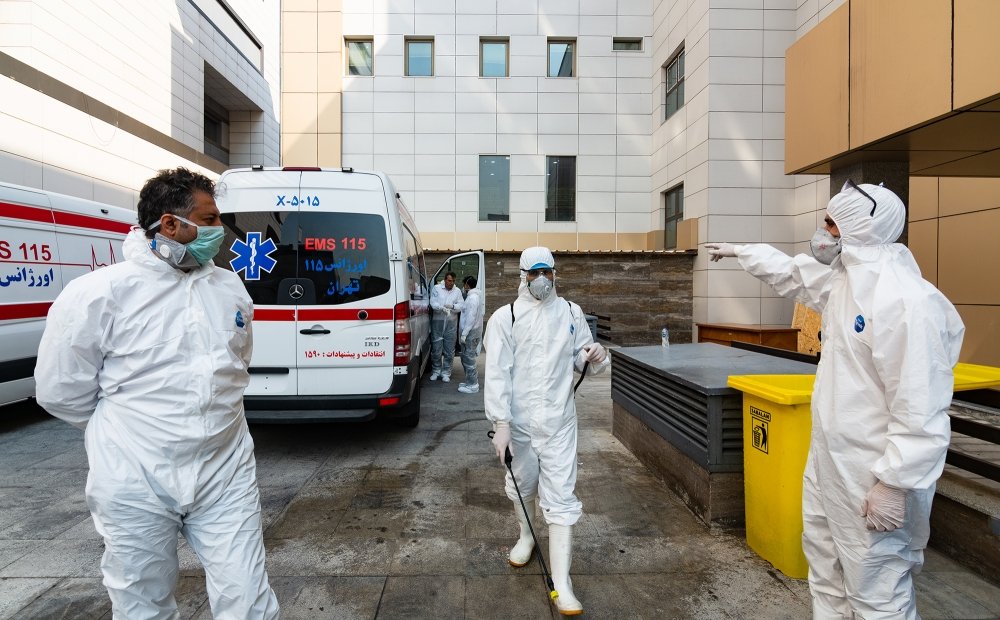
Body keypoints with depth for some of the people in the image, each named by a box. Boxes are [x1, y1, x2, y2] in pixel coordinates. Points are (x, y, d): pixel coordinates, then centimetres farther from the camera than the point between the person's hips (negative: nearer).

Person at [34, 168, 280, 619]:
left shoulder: (230, 287, 5)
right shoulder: (99, 293, -11)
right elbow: (60, 391, -2)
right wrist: (134, 431, 8)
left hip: (226, 476, 3)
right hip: (137, 486, -2)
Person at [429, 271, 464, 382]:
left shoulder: (457, 291, 9)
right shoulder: (436, 288, 3)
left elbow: (461, 306, 3)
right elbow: (433, 303, -6)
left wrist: (452, 306, -19)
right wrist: (441, 308, -25)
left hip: (451, 322, 2)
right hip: (437, 321, -1)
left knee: (449, 350, 4)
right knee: (436, 348, 2)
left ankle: (446, 373, 15)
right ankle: (436, 371, 19)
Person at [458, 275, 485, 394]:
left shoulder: (473, 297, -17)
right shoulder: (474, 296, 16)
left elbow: (471, 317, -22)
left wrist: (464, 333, -21)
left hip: (471, 333, -10)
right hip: (471, 332, 10)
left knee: (468, 359, -5)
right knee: (466, 358, 18)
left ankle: (472, 385, 1)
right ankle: (471, 381, 27)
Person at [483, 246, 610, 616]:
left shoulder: (571, 313, 3)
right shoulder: (504, 317, -5)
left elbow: (581, 359, 11)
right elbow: (497, 373, -10)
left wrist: (596, 357, -13)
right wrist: (500, 423, -16)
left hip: (559, 421, 0)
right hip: (518, 420, 0)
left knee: (561, 497, -1)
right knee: (522, 485, 20)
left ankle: (561, 583, 6)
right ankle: (526, 536, 48)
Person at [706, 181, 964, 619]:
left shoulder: (908, 301, -25)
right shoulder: (843, 278, 3)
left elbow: (921, 408, -26)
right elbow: (792, 272, 24)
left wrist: (896, 484, -24)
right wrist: (740, 251, 33)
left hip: (875, 476, -9)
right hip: (830, 460, 9)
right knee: (824, 559, 25)